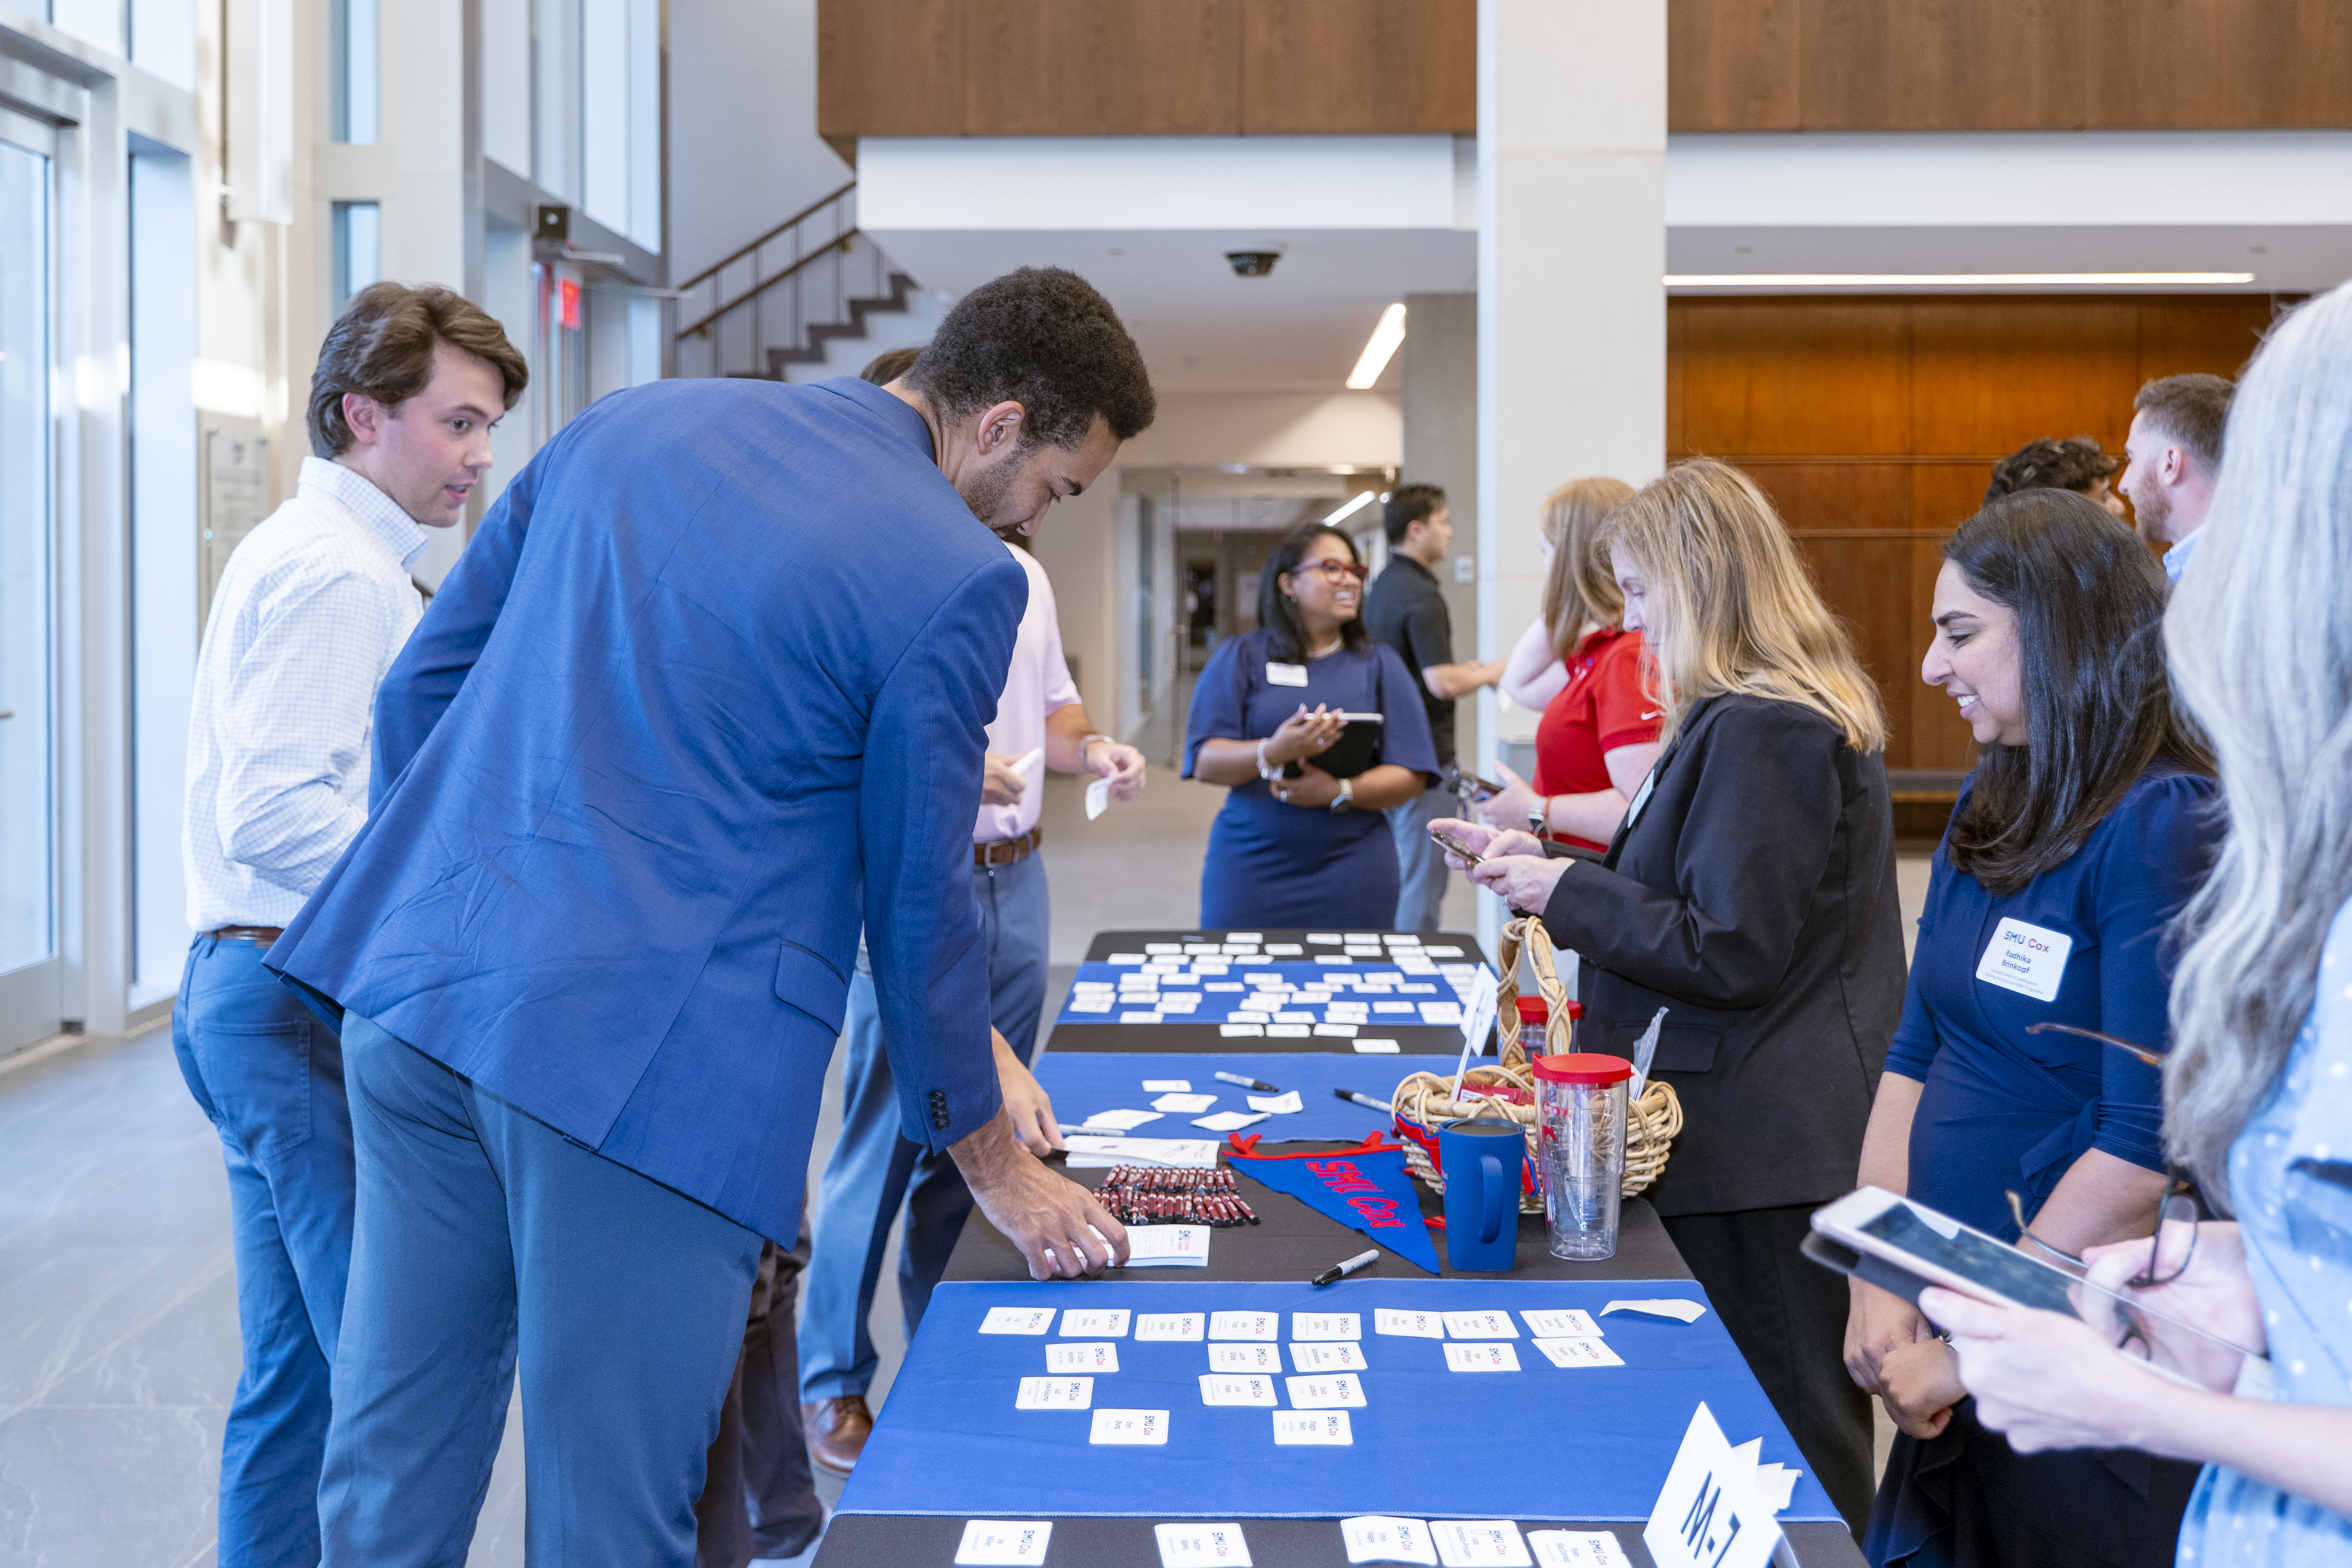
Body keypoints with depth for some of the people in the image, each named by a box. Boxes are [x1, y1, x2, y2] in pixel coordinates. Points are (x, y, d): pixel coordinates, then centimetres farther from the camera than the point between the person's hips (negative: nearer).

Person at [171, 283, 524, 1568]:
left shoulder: (308, 553, 20)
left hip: (259, 994, 11)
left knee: (296, 1379, 15)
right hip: (317, 1007, -11)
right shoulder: (338, 573, -14)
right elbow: (274, 816, -22)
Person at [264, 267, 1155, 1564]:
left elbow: (419, 688, 16)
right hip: (648, 1057, -6)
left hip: (414, 983, 7)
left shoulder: (628, 422, 13)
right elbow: (915, 908, 0)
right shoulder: (957, 579, -6)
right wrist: (999, 1173, 13)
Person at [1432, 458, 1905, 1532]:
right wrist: (1544, 864, 16)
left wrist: (1568, 890, -11)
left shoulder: (1761, 732, -19)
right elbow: (1696, 897, 21)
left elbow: (1728, 953, -20)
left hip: (1758, 1146, -11)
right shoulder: (1772, 714, 15)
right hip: (1765, 1132, 11)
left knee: (1787, 1442, -1)